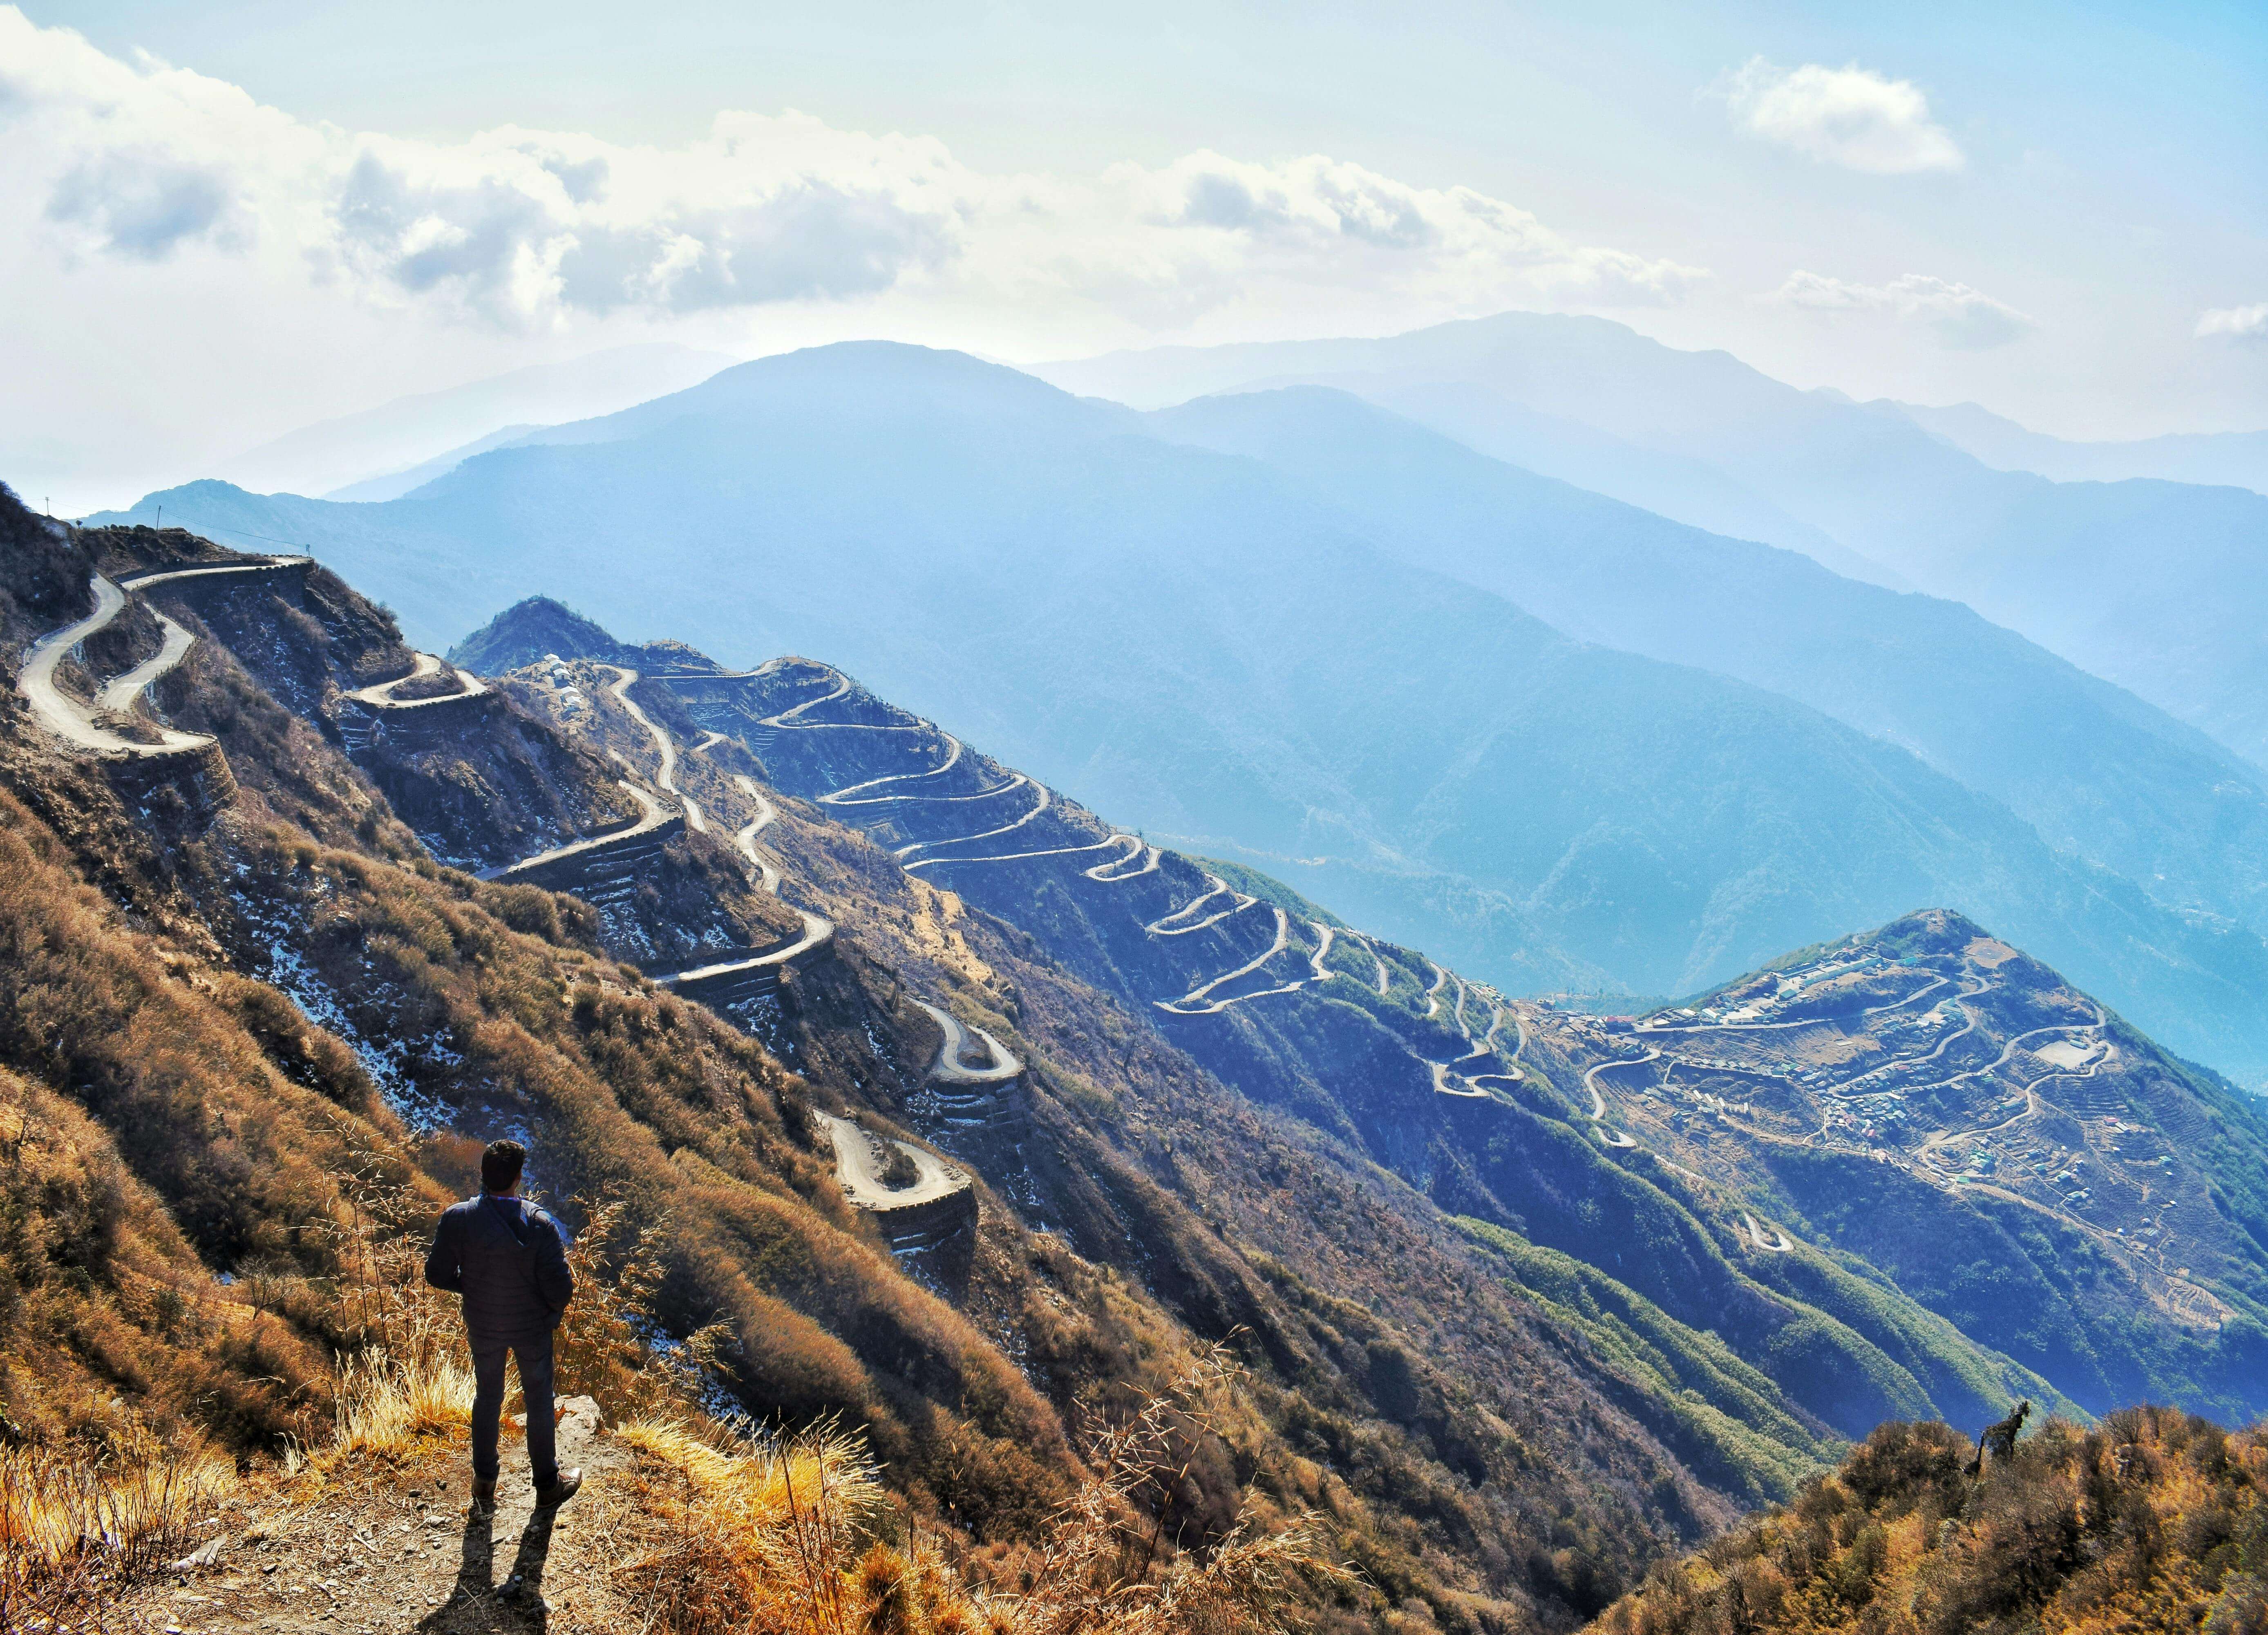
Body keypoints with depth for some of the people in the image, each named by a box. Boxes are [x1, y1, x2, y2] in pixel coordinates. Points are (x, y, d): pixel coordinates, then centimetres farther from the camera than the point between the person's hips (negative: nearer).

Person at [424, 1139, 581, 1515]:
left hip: (483, 1325, 2)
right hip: (531, 1326, -2)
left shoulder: (458, 1219, -22)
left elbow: (437, 1274, -10)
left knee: (487, 1396, 25)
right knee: (539, 1400, 19)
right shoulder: (539, 1225, -27)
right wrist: (554, 1308, 1)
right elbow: (560, 1289, -22)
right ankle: (547, 1481, 34)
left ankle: (484, 1482, 38)